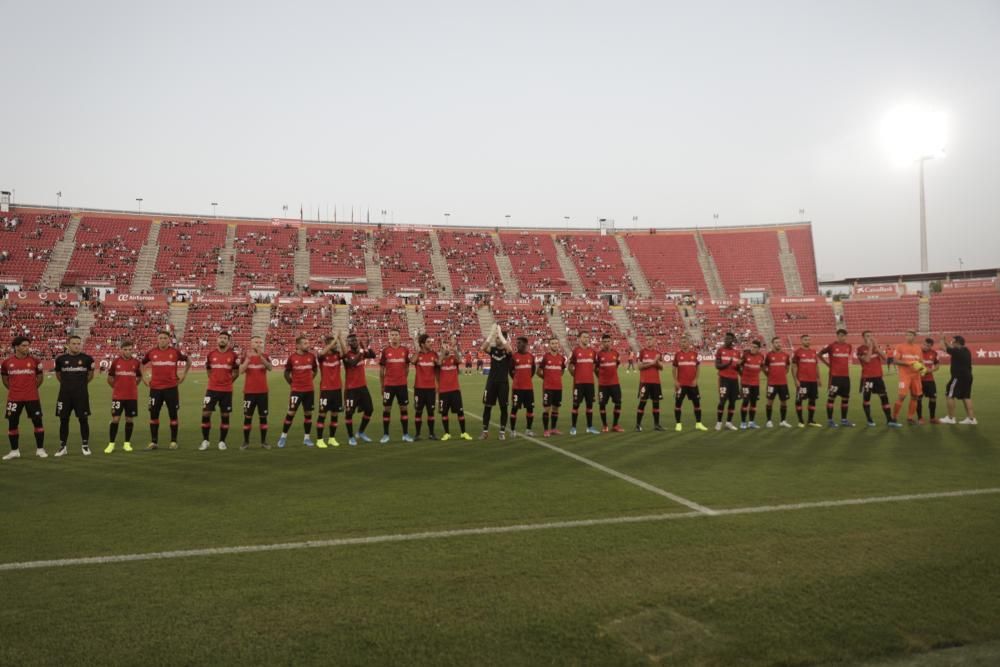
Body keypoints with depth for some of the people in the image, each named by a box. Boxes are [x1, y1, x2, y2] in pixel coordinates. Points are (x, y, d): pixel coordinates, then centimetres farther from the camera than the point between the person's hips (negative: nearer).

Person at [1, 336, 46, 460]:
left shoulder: (34, 361, 0)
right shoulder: (7, 362, 1)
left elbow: (40, 377, 13)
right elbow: (4, 378, 15)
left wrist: (33, 388, 10)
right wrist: (13, 389, 10)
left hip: (32, 397, -1)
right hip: (14, 398, 1)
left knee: (38, 421, 0)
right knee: (12, 424, 5)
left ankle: (40, 449, 9)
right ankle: (14, 451, 17)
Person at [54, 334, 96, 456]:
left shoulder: (87, 358, -2)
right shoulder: (61, 358, 0)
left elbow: (91, 374, 14)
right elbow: (58, 375, 16)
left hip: (81, 394, -1)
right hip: (65, 394, 1)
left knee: (83, 419, 1)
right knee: (64, 420, 5)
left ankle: (85, 446, 11)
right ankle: (63, 447, 15)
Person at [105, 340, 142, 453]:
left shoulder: (136, 362, 2)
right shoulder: (116, 361, -1)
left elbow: (139, 377, 16)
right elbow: (110, 378, 9)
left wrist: (132, 386, 8)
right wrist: (116, 387, 6)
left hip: (132, 396, 1)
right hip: (117, 396, -1)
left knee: (130, 419, 4)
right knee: (115, 419, -3)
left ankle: (127, 443, 15)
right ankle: (111, 444, 6)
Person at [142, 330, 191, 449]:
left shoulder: (175, 352, -1)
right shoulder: (151, 353, 3)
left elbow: (188, 361, 13)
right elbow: (142, 363, 19)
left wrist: (184, 374, 8)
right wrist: (144, 377, 11)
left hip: (171, 388, -1)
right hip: (155, 388, 1)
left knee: (173, 415, 3)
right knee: (153, 414, 3)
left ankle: (173, 441, 11)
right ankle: (154, 442, 13)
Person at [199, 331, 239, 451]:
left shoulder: (233, 355, -2)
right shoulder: (211, 354, 3)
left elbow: (236, 372, 9)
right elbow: (208, 370, 16)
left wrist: (226, 381, 8)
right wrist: (216, 380, 11)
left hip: (227, 390, -1)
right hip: (212, 389, 1)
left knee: (225, 416, 4)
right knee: (205, 414, -4)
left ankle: (222, 442, 14)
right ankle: (205, 441, 9)